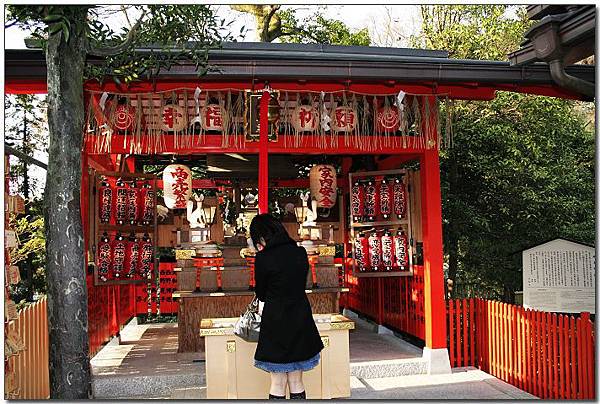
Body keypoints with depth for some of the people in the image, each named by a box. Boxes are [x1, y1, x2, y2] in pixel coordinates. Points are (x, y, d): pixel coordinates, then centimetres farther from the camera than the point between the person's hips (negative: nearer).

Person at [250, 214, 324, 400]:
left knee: (278, 383, 8)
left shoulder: (263, 258, -14)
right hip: (301, 321, 5)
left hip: (276, 323, -5)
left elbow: (261, 295, -1)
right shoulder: (300, 252, 0)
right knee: (296, 382, 15)